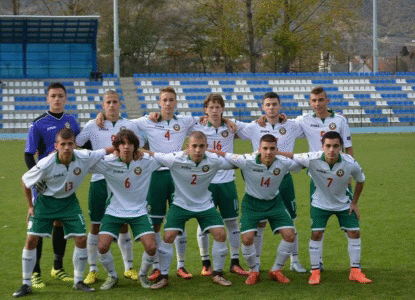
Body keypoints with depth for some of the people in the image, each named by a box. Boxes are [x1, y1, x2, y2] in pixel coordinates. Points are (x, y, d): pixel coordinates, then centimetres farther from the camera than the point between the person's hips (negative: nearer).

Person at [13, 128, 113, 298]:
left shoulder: (84, 158, -22)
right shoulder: (45, 165, -27)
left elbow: (107, 151, -5)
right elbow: (26, 181, -9)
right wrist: (30, 206, -2)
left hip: (69, 201, 2)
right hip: (46, 201, -2)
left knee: (81, 239, -5)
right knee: (31, 239, -9)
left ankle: (78, 281, 14)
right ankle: (26, 284, 5)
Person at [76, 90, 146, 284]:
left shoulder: (129, 126, 8)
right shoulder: (93, 126, 2)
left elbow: (143, 145, 21)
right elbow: (74, 144, 1)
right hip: (99, 180, -1)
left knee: (123, 225, 8)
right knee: (95, 226, 1)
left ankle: (128, 268, 18)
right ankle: (93, 270, 10)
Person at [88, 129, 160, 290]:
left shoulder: (146, 161, -10)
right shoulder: (107, 162, -14)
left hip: (139, 212, 0)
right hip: (114, 211, 0)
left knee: (151, 247, -14)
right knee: (102, 246, -15)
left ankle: (143, 275, 19)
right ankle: (112, 276, 16)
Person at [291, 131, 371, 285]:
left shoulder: (350, 163, -26)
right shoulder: (312, 159, -30)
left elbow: (360, 180, -5)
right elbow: (291, 157, -15)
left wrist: (354, 203, -2)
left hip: (344, 203, 1)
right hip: (320, 203, -1)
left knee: (354, 233, -2)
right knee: (316, 234, -11)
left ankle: (355, 271, 12)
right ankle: (315, 272, 5)